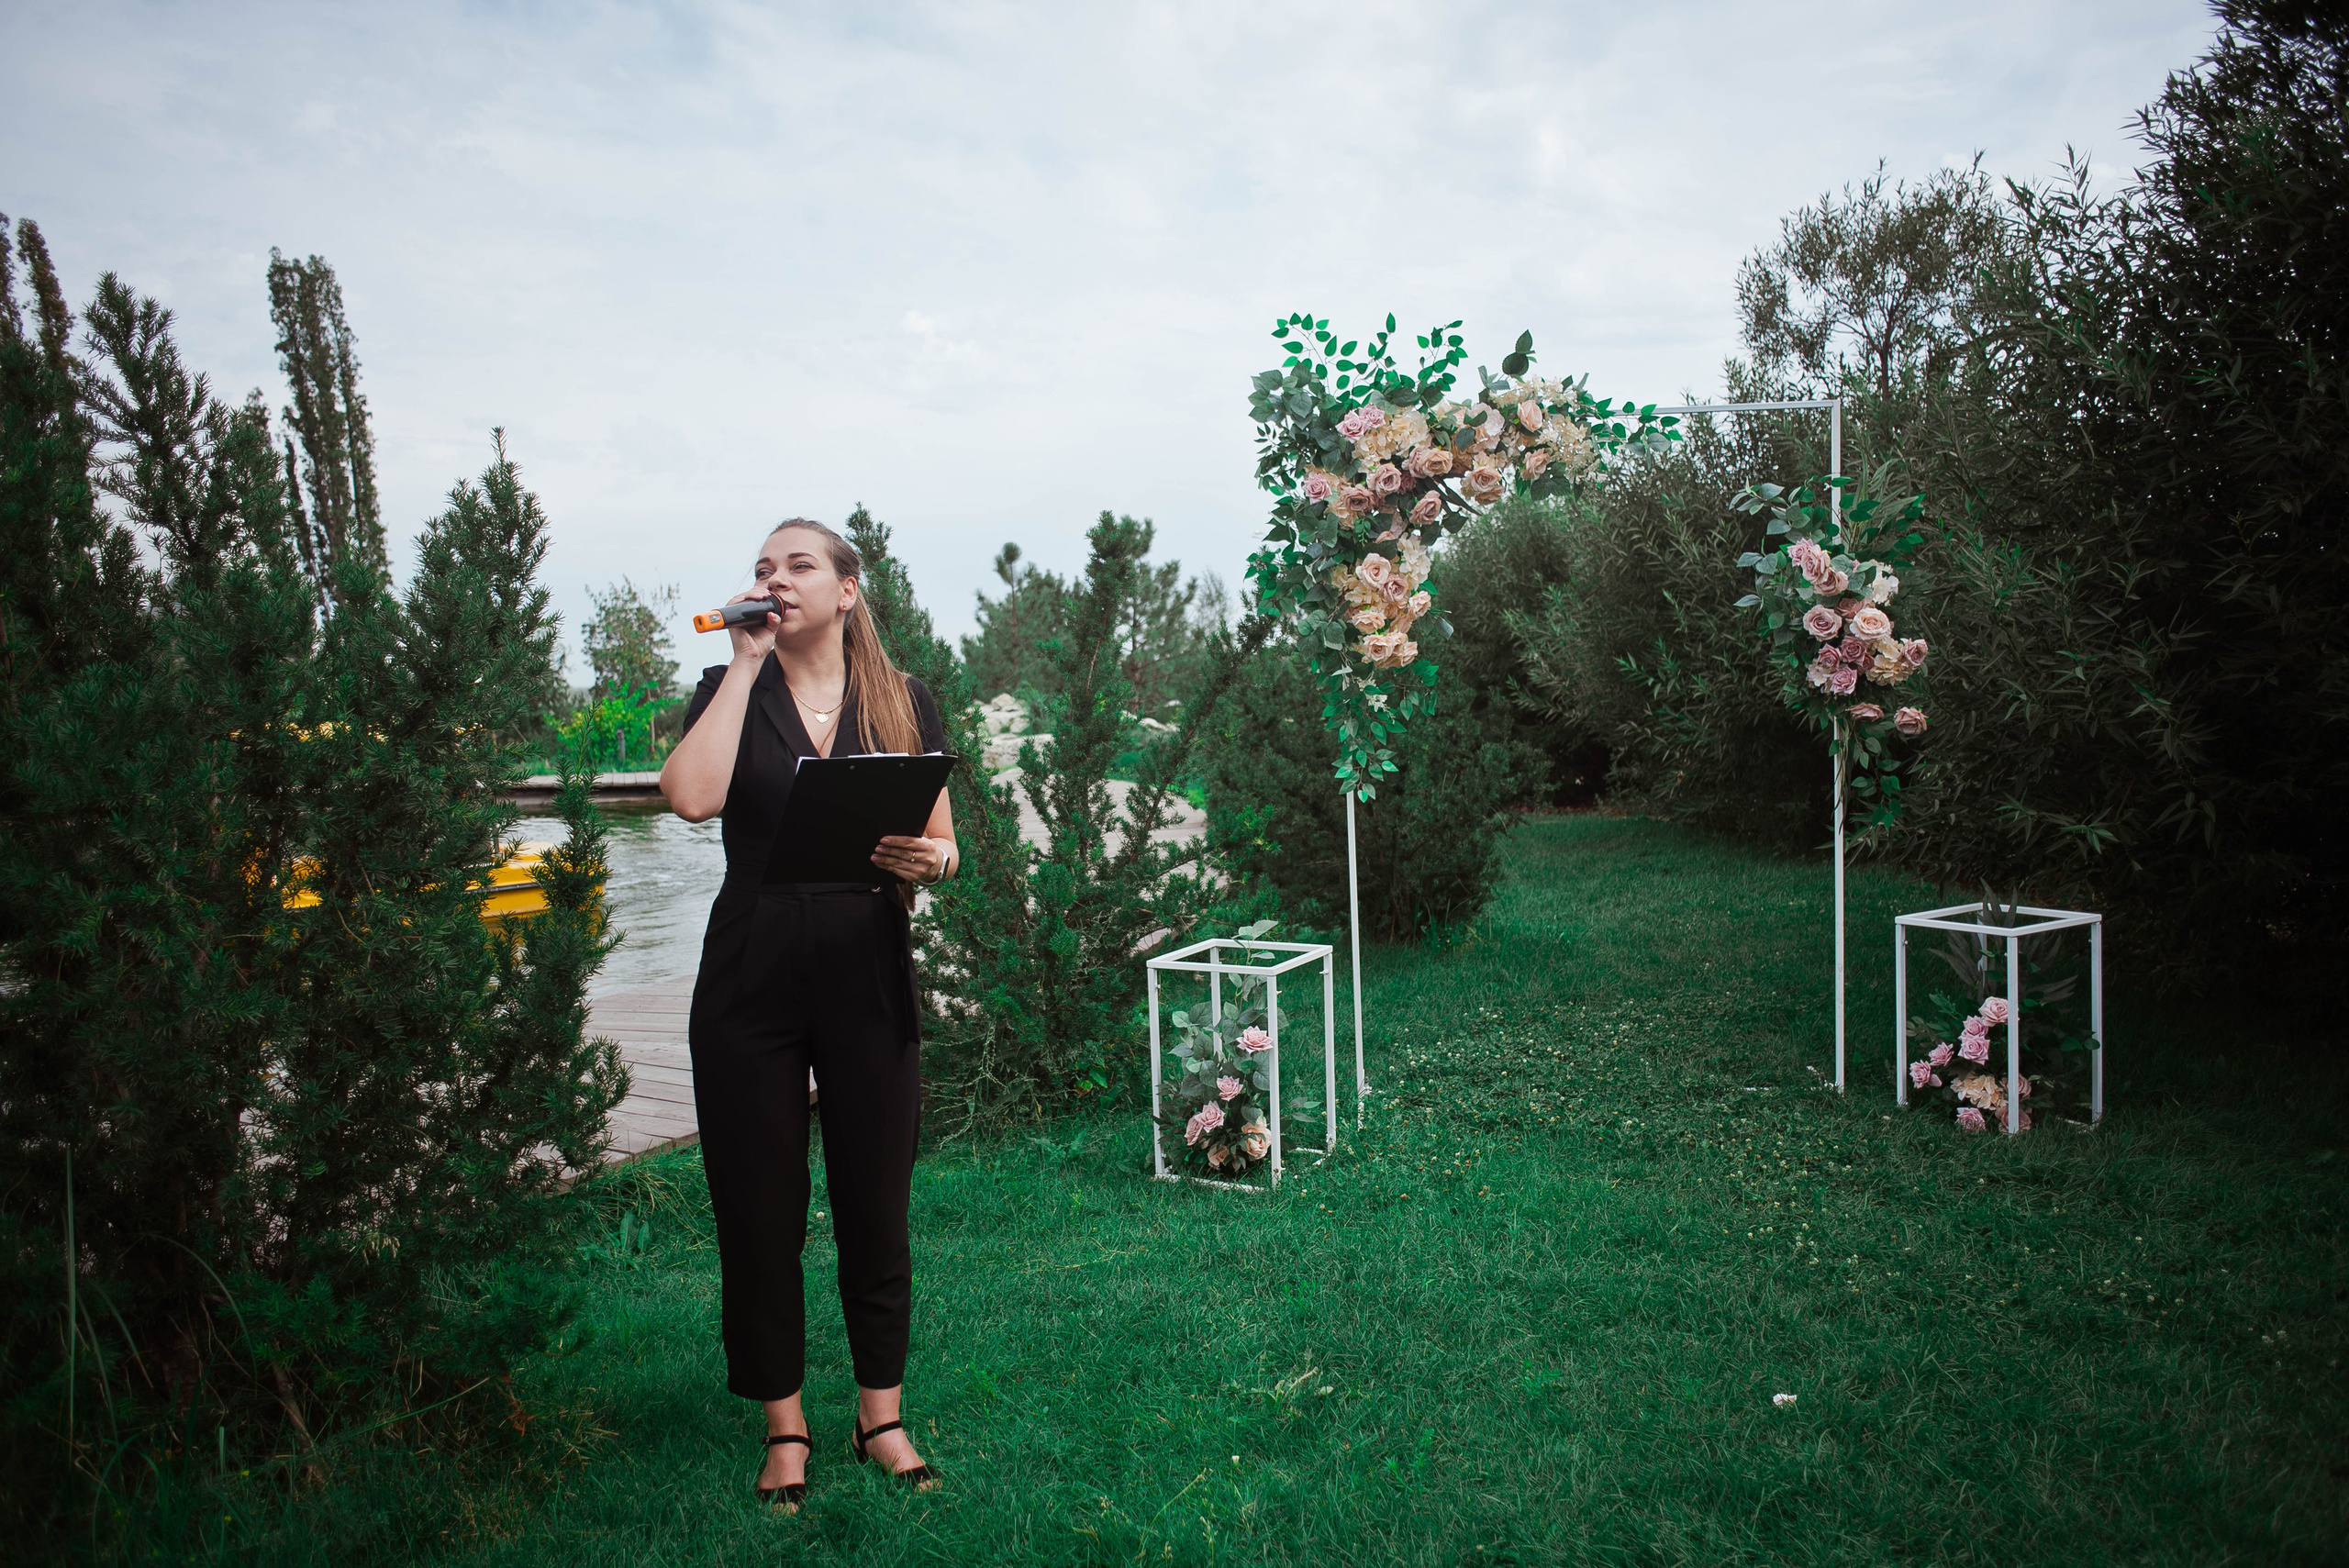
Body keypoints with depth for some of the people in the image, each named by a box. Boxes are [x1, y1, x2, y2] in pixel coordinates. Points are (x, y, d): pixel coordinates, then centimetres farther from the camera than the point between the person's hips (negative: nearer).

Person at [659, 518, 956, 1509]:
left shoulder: (903, 701, 6)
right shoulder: (730, 692, 5)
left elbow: (944, 846, 4)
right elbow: (691, 797, -16)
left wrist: (928, 860, -20)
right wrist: (745, 663, -11)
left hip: (868, 980, 0)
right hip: (750, 983, 0)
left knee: (875, 1206, 8)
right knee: (759, 1211, 7)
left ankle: (881, 1417, 26)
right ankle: (785, 1427, 25)